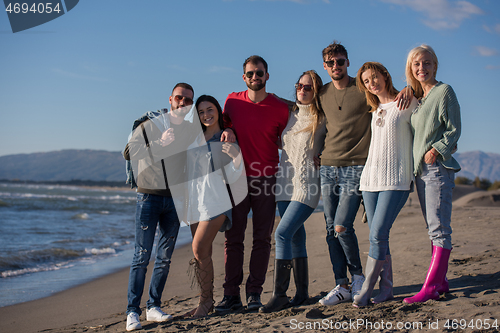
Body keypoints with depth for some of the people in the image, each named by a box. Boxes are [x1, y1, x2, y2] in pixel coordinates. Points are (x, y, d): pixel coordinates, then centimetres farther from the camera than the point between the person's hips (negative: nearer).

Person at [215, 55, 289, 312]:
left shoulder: (280, 108, 1)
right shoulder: (233, 101, 5)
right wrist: (226, 134, 1)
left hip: (267, 179, -1)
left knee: (262, 238, 2)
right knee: (233, 237, 1)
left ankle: (254, 292, 10)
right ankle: (231, 294, 6)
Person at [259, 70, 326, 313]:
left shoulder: (322, 120, -2)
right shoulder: (288, 115, 13)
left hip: (307, 185, -5)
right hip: (285, 183, 6)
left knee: (282, 233, -16)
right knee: (296, 237, 9)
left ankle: (280, 295, -12)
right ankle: (302, 292, 19)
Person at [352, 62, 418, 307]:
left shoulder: (407, 103, 0)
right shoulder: (375, 110, 16)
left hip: (396, 179, -5)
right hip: (371, 177, 6)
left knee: (377, 235, -11)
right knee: (378, 237, 3)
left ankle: (365, 290, -2)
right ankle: (386, 290, 11)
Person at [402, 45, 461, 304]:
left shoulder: (444, 91, -3)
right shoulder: (417, 97, 18)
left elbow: (454, 129, -8)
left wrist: (436, 150, -17)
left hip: (438, 167, -8)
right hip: (420, 169, 8)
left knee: (439, 228, -9)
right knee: (433, 228, 10)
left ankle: (430, 287, -11)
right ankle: (440, 282, 15)